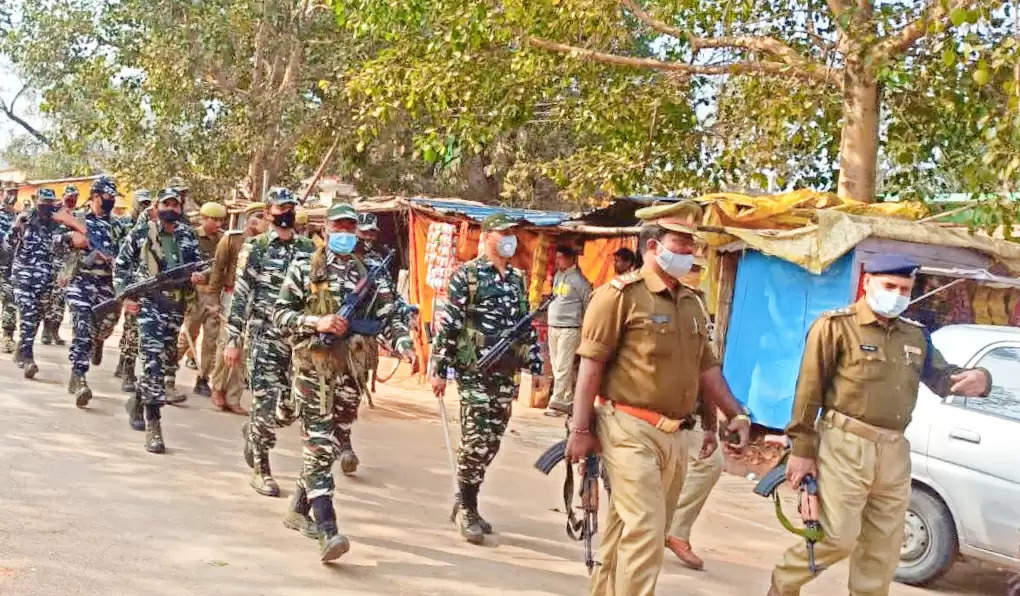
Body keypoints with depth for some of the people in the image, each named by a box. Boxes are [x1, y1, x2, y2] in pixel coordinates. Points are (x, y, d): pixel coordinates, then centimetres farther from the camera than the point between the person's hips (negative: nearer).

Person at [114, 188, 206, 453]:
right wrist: (125, 296, -4)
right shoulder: (141, 232, 0)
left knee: (162, 360, 14)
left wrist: (198, 274, -8)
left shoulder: (188, 235, 8)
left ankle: (138, 400, 40)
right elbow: (121, 265, 6)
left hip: (176, 306, 4)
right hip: (149, 303, -4)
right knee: (153, 360, -13)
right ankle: (153, 425, -13)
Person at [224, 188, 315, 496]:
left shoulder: (309, 249, 9)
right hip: (264, 336, -4)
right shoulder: (256, 248, -1)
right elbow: (240, 296, -3)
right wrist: (233, 339, -8)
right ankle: (261, 471, 9)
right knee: (266, 404, -4)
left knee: (290, 407, 4)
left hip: (299, 338, 4)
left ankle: (253, 430, 34)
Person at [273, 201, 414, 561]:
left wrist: (405, 348, -15)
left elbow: (388, 319, 3)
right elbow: (279, 313, 1)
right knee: (319, 444, -10)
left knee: (333, 443, 11)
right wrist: (316, 322, -15)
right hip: (313, 366, -4)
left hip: (351, 368, 4)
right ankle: (327, 531, -17)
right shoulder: (304, 268, 2)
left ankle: (299, 510, 31)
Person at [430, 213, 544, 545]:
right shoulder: (466, 275, -5)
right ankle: (467, 511, 7)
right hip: (475, 372, -6)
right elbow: (447, 325, -8)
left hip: (507, 374, 6)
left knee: (491, 443, 10)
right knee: (476, 442, -6)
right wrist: (439, 369, -11)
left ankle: (465, 501, 25)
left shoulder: (517, 279, 14)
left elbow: (527, 325, 18)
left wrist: (536, 364, 13)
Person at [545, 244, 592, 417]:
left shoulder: (578, 280, -9)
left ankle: (558, 404, -6)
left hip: (569, 329, -8)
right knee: (557, 367, 10)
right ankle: (568, 401, 19)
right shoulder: (558, 275, 12)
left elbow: (589, 305, -6)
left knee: (563, 368, -8)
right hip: (553, 327, 8)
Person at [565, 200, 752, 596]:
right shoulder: (620, 295, -9)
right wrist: (580, 429, -14)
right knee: (644, 530, -11)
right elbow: (591, 365, -11)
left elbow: (706, 367, 21)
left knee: (629, 531, 15)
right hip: (630, 431, -7)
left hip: (675, 436, 7)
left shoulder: (691, 303, 14)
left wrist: (735, 414, 13)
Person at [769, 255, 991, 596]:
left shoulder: (915, 336, 14)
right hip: (845, 447, -6)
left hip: (894, 452, 6)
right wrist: (802, 449, -12)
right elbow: (809, 391, -9)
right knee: (837, 537, -6)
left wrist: (978, 378, -6)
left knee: (883, 548, 11)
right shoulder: (837, 326, -5)